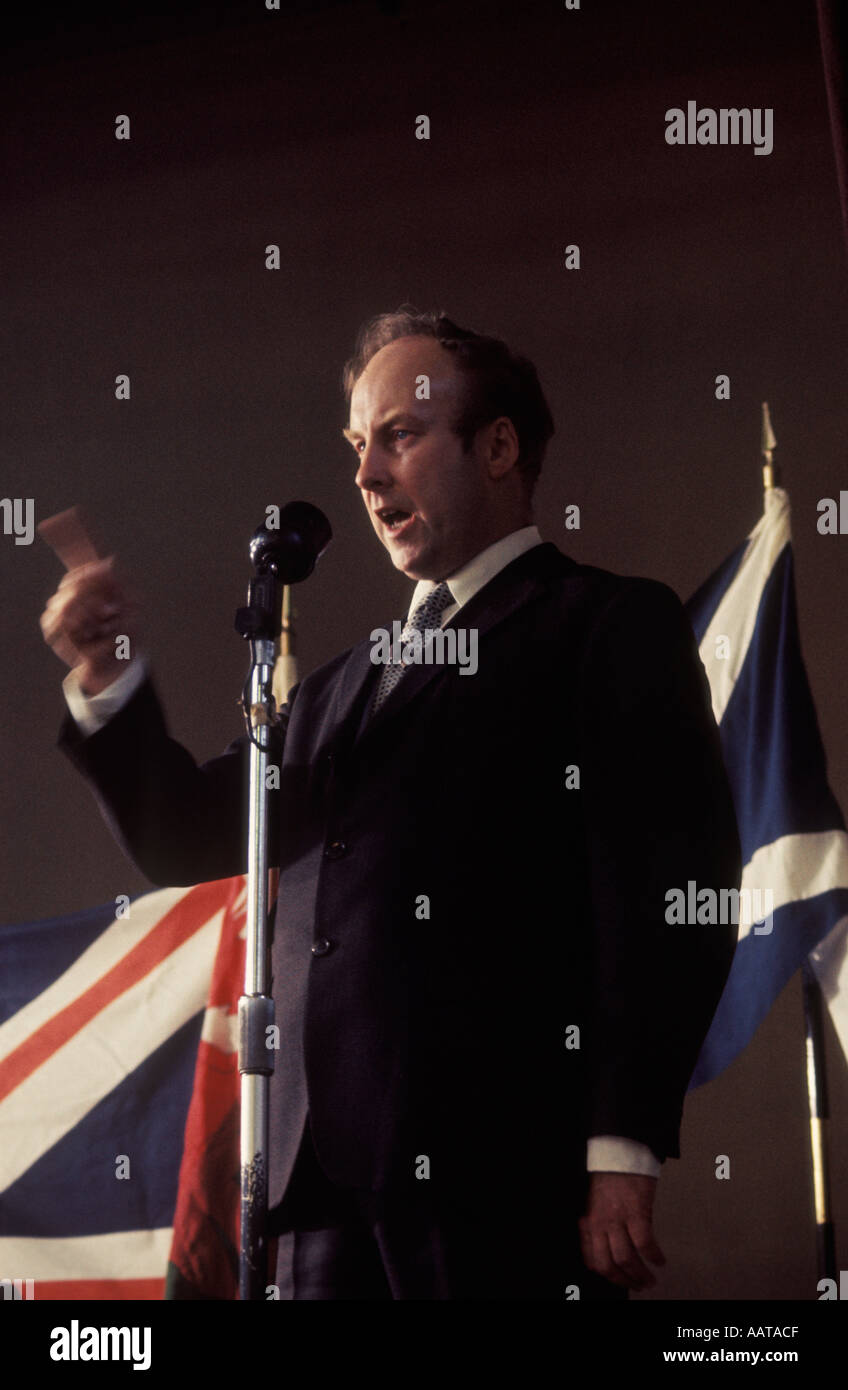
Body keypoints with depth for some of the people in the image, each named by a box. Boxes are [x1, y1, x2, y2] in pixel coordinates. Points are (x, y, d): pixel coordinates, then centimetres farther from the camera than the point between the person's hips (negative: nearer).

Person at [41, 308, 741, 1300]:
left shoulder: (614, 624, 4)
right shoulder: (344, 683, 25)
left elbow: (665, 890, -5)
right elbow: (189, 842, 27)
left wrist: (623, 1154, -14)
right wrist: (107, 683, 10)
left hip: (506, 1173, -6)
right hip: (329, 1178, 6)